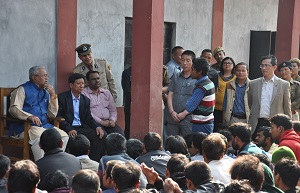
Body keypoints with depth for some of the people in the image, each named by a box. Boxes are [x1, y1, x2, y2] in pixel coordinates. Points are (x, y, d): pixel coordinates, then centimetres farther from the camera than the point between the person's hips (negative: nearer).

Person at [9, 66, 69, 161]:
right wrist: (29, 116, -30)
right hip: (26, 126, -6)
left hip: (44, 125, 6)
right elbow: (14, 109, -12)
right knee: (40, 137, -36)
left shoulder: (45, 92, 20)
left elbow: (52, 115, 15)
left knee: (64, 136, -14)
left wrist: (53, 96, 4)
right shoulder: (23, 89, 1)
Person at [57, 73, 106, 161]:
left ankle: (94, 161, -14)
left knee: (100, 136, -18)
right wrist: (69, 129, -21)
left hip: (82, 128, 5)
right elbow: (58, 116, -7)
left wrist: (97, 127, -8)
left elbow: (89, 118, 14)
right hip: (68, 129, -5)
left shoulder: (85, 100, 17)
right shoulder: (62, 97, 1)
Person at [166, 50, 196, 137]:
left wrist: (184, 113, -10)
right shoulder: (175, 77, 14)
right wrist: (172, 112, -3)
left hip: (188, 119, -4)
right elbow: (170, 95, 11)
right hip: (172, 118, 4)